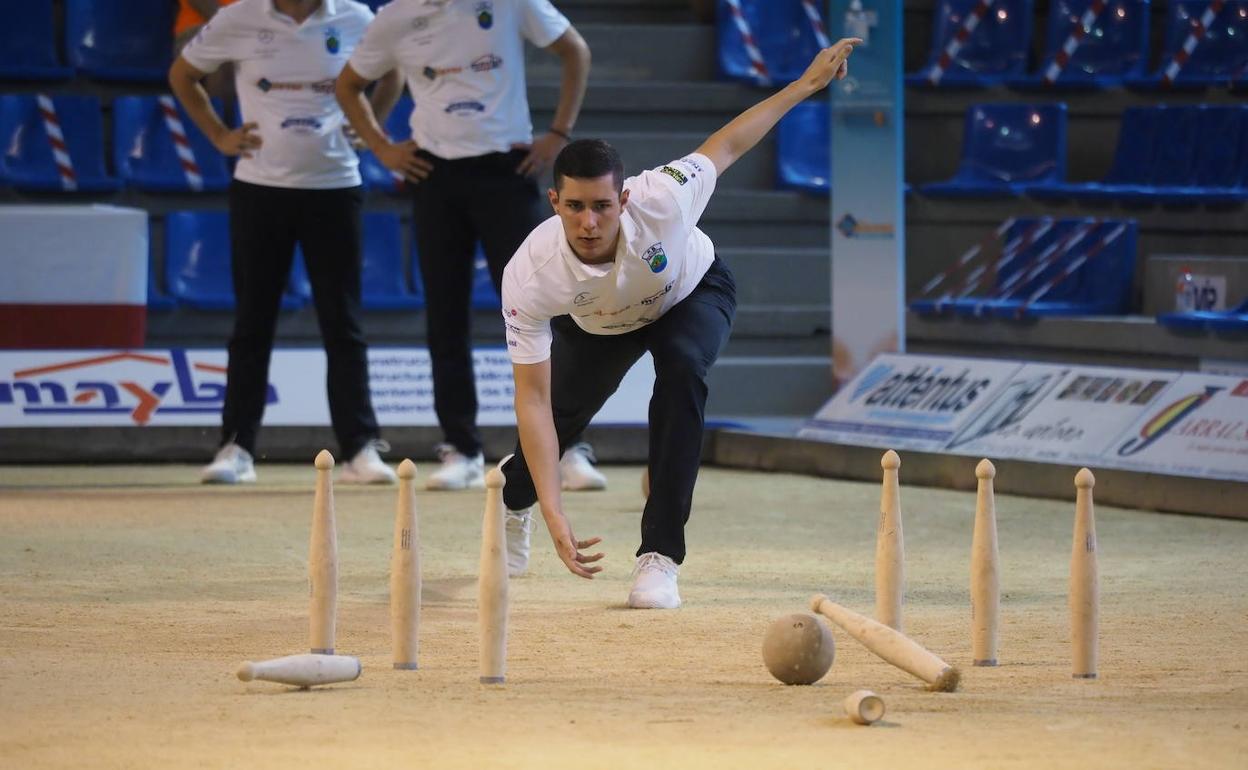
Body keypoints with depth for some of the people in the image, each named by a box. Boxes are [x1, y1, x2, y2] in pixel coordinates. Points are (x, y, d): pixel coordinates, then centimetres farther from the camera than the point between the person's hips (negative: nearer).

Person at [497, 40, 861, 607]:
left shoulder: (661, 200, -42)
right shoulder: (529, 277, -41)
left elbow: (726, 145, -21)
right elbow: (532, 398, -36)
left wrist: (807, 83, -12)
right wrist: (554, 517, -43)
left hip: (694, 291, -1)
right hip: (596, 323, 1)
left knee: (681, 368, -30)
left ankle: (660, 555, -26)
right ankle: (512, 502, 49)